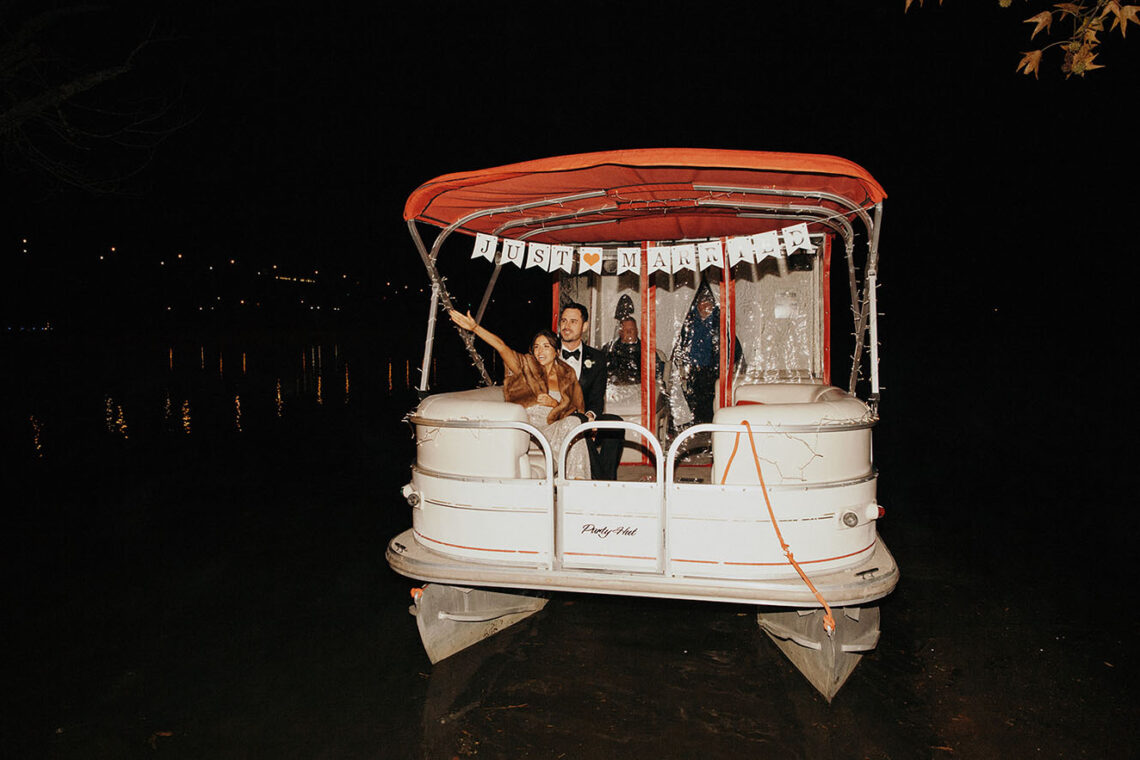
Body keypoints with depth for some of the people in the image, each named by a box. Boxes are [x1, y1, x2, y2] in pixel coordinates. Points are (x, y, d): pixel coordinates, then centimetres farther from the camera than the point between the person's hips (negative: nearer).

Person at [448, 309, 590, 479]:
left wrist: (554, 403, -8)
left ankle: (577, 480, -31)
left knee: (572, 422, -28)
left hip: (552, 430, 2)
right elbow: (501, 346, -5)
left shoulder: (566, 376, 15)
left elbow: (573, 409, 13)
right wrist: (475, 327, -18)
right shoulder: (527, 366, 9)